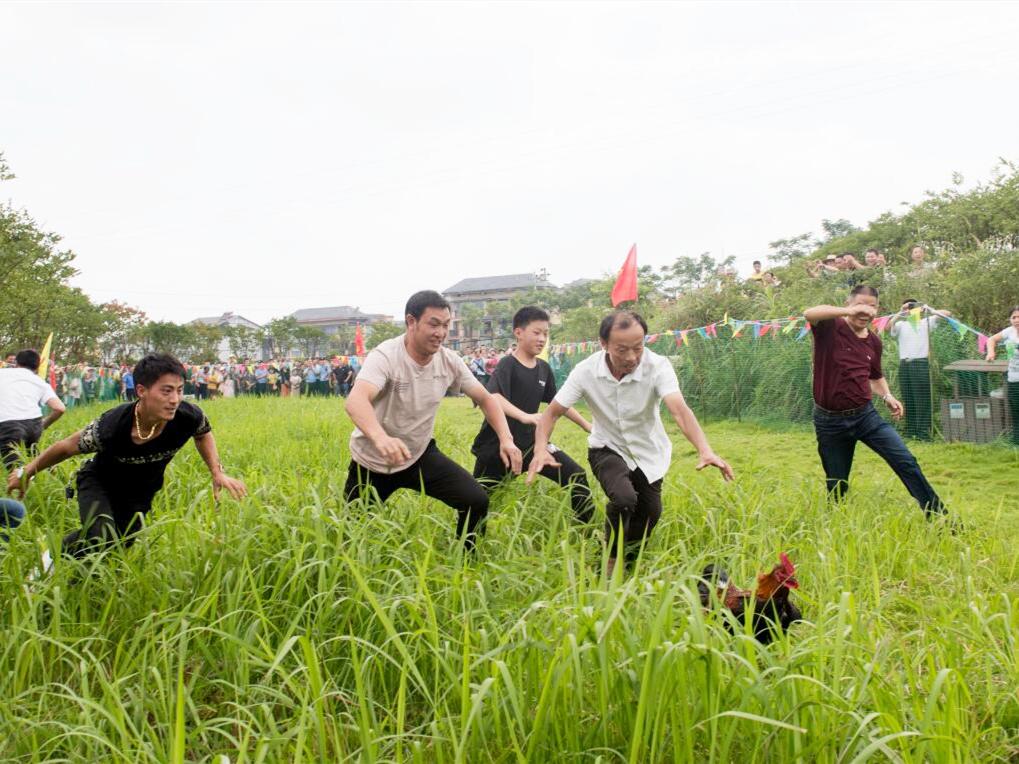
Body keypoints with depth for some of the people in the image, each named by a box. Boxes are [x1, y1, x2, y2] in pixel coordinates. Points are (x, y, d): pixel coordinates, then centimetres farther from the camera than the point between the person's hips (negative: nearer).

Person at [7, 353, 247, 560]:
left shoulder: (188, 417, -31)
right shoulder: (112, 426, -39)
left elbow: (203, 434, -3)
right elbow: (67, 447, -19)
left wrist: (217, 472, -13)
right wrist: (26, 472, -5)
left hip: (140, 493, 4)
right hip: (99, 483, -4)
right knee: (102, 540, -29)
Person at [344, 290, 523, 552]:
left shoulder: (449, 360, -10)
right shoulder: (385, 356, -26)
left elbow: (485, 398, 1)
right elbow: (355, 401, -44)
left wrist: (506, 439, -17)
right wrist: (380, 437, -65)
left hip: (420, 455, 4)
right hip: (372, 462, -3)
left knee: (476, 501, -10)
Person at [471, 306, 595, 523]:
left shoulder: (544, 368, 6)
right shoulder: (507, 365, -15)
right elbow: (492, 398, -33)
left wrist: (586, 425, 20)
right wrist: (524, 416, -47)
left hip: (531, 441, 6)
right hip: (497, 443, -6)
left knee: (576, 476, -2)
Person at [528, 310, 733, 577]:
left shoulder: (658, 366, -26)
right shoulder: (586, 371, -23)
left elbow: (680, 410, -40)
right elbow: (552, 413, -18)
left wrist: (704, 450, -57)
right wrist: (541, 450, -38)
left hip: (648, 453, 2)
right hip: (607, 448, -2)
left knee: (649, 514, 4)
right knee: (624, 498, -28)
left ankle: (628, 559, 38)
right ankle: (611, 563, -2)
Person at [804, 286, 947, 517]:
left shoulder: (874, 342, 8)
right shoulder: (831, 328, -9)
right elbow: (809, 313, -33)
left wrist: (887, 396, 4)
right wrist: (849, 312, -40)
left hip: (865, 415, 4)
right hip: (830, 421, -4)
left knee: (906, 462, -4)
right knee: (837, 485, 7)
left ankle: (938, 516, 6)